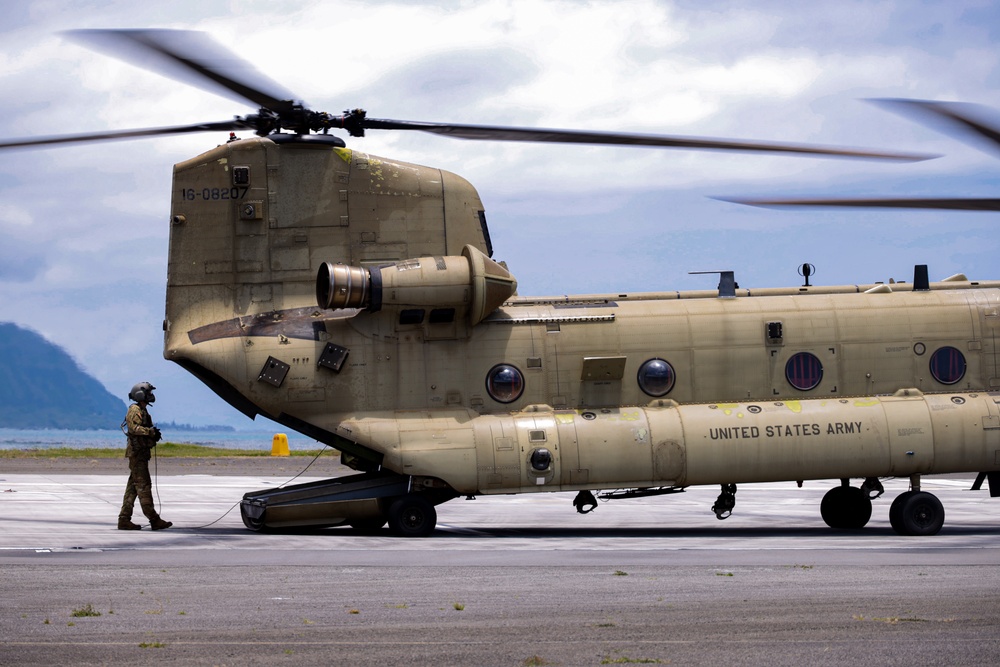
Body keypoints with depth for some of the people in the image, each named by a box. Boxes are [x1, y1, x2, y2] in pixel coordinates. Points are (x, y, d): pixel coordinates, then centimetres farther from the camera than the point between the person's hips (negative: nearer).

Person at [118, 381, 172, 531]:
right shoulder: (135, 410, -10)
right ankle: (154, 520, -13)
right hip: (137, 452, -10)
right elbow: (134, 427, -24)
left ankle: (124, 520, 8)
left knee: (133, 487, 8)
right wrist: (151, 431, -25)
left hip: (142, 453, 10)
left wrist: (154, 435, 5)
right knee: (143, 486, -10)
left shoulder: (143, 411, 21)